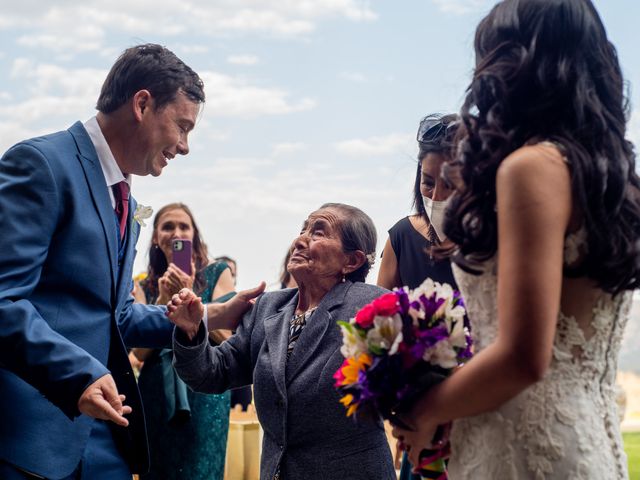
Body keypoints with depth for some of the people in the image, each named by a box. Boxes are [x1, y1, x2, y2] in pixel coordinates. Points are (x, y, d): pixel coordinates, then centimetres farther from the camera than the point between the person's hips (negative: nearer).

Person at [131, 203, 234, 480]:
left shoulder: (217, 273, 1)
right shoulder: (147, 286, 9)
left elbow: (226, 339, -6)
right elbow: (140, 351, 1)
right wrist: (162, 301, -11)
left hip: (204, 394, -3)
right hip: (156, 394, 3)